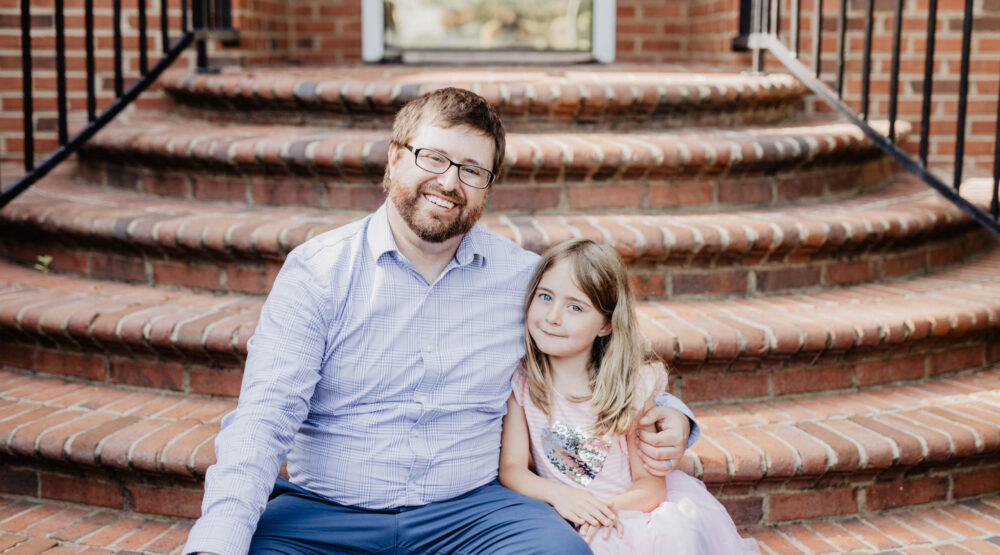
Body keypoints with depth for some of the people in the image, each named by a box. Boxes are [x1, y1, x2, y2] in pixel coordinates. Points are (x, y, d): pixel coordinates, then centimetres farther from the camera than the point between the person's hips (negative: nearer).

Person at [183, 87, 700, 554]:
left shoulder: (524, 277, 7)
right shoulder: (317, 270, -1)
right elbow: (264, 417, -10)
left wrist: (665, 415, -3)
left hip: (471, 509, 1)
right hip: (323, 512, -1)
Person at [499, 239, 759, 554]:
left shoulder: (635, 383, -4)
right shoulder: (522, 382, 0)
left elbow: (650, 484, -4)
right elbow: (510, 468, -4)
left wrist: (608, 507, -24)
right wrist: (559, 495, -23)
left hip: (628, 513, -1)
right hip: (565, 518, 1)